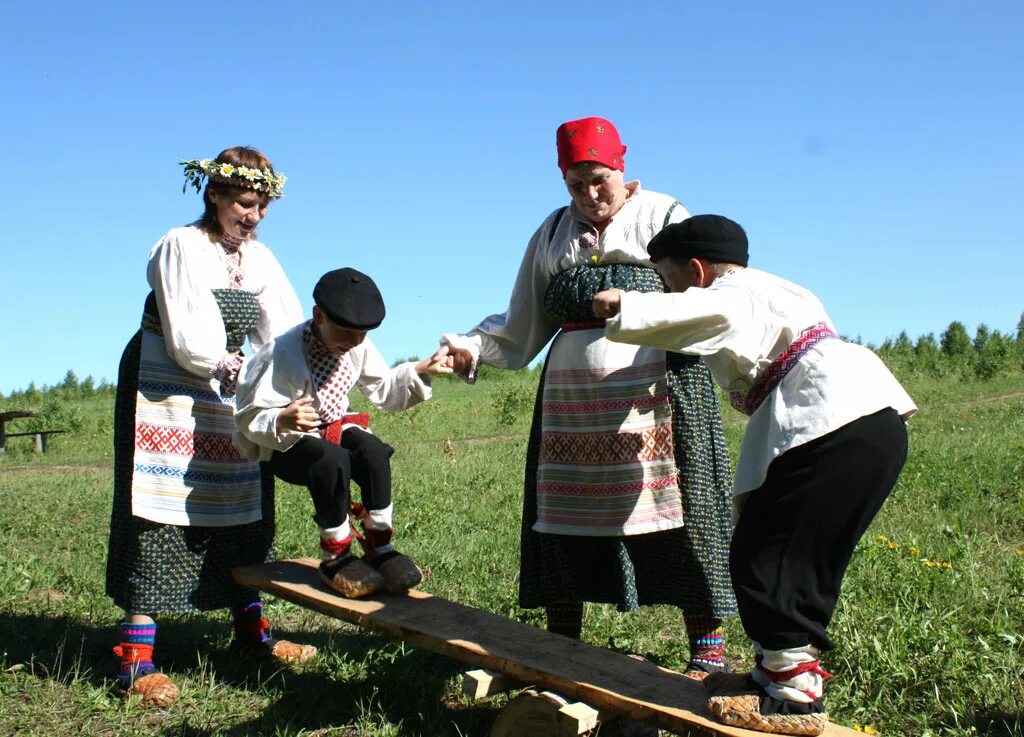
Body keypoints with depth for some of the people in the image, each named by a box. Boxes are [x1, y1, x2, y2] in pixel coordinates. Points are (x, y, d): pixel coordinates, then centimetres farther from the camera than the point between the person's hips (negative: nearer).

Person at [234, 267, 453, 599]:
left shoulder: (359, 347, -4)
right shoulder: (283, 354, -23)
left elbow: (383, 388, 11)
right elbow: (250, 419, -22)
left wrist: (419, 371, -4)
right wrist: (282, 420, -43)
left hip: (335, 426, 5)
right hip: (285, 443, -5)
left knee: (373, 450, -28)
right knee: (333, 461, -36)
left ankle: (379, 546, -14)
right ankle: (335, 556, -17)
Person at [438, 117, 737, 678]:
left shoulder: (664, 217, 5)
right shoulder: (553, 233, 18)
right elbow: (521, 325, 19)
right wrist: (471, 346, 2)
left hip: (654, 391, -4)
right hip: (571, 400, 4)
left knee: (676, 518, -6)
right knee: (564, 522, 5)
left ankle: (707, 653, 4)